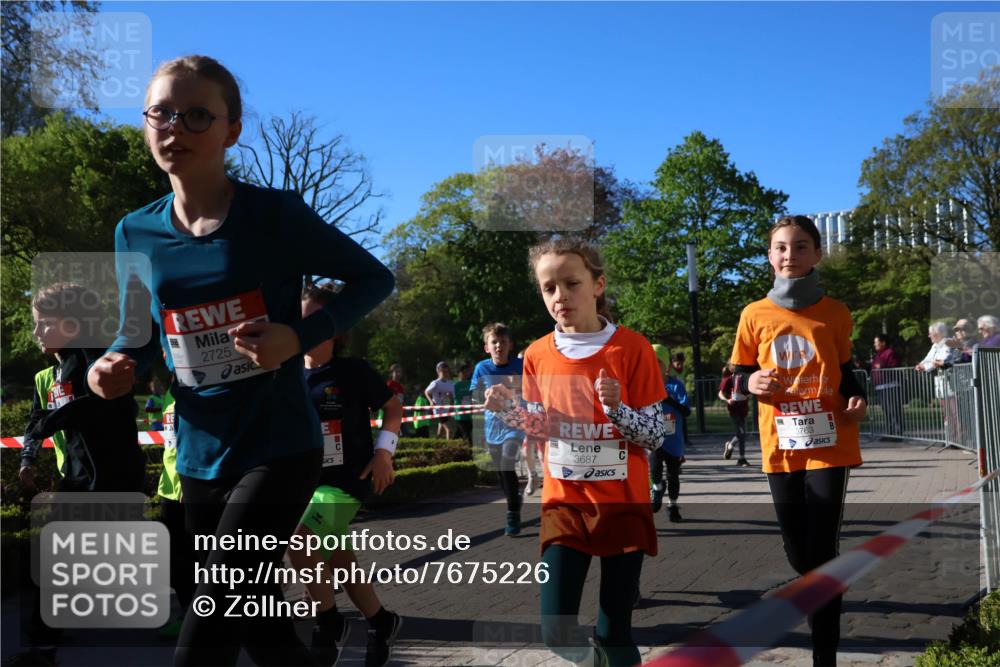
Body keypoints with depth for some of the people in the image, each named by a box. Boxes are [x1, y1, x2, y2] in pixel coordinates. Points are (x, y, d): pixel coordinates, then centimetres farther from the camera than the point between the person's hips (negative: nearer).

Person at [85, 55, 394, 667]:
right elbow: (139, 337, 13)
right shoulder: (137, 233, 1)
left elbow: (375, 279, -4)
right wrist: (119, 366, -11)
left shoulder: (277, 214, -12)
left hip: (280, 450, -5)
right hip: (201, 457, 5)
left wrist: (300, 337, -19)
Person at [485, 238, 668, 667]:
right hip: (564, 503, 3)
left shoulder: (632, 348, -10)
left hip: (623, 502, -2)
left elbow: (655, 437, -8)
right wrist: (508, 409, -6)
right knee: (556, 631, -3)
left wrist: (616, 408, -26)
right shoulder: (538, 354, 1)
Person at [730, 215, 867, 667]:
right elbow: (740, 375, 9)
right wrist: (752, 383, -14)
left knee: (821, 555, -6)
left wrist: (856, 398, -7)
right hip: (781, 446, 2)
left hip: (830, 444, -2)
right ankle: (825, 622, 40)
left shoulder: (835, 313, 1)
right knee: (798, 555, 10)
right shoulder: (755, 315, 2)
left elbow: (843, 371, 13)